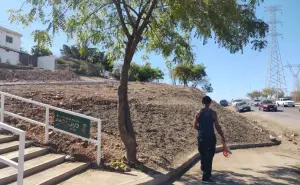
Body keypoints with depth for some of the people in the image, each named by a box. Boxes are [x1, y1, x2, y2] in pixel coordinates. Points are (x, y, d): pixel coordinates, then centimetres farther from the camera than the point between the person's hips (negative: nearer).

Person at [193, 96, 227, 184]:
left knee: (203, 155, 18)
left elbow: (195, 126, 3)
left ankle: (205, 172, 35)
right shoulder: (213, 113, -7)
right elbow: (217, 127, -7)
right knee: (209, 157, 4)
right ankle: (206, 178, 6)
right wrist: (222, 137, 3)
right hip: (210, 137, -3)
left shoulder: (198, 113, -1)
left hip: (201, 137, 3)